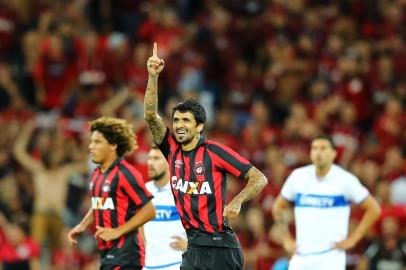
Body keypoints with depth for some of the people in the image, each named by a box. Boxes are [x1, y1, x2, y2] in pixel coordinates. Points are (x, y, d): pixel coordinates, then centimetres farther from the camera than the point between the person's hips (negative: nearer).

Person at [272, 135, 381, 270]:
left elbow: (373, 209, 1)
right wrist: (286, 240, 12)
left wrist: (352, 239, -3)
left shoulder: (345, 179, -5)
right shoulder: (298, 176, 5)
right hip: (301, 257, 4)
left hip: (331, 258, -4)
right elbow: (278, 207, 20)